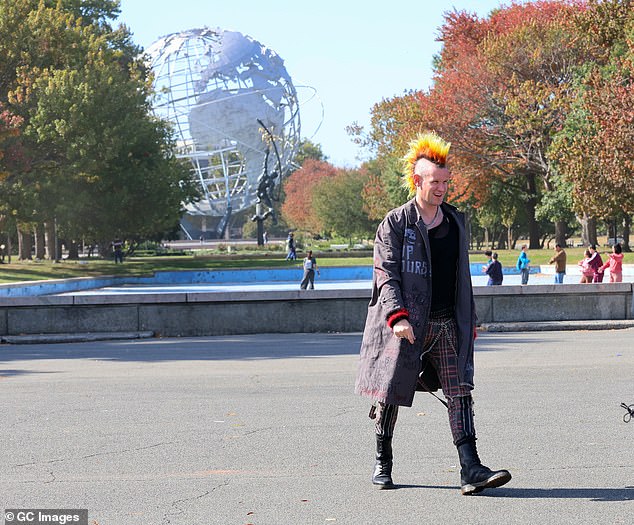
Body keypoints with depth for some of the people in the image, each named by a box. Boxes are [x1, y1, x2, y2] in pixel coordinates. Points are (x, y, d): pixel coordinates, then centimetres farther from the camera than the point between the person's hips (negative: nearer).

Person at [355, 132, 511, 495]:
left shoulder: (456, 221, 12)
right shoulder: (396, 223, -4)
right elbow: (386, 275, -11)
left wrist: (469, 321, 16)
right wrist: (396, 315, -25)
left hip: (448, 324, 4)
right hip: (406, 325, -4)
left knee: (460, 392, -7)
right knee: (390, 394, 6)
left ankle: (471, 470, -12)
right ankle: (383, 463, 24)